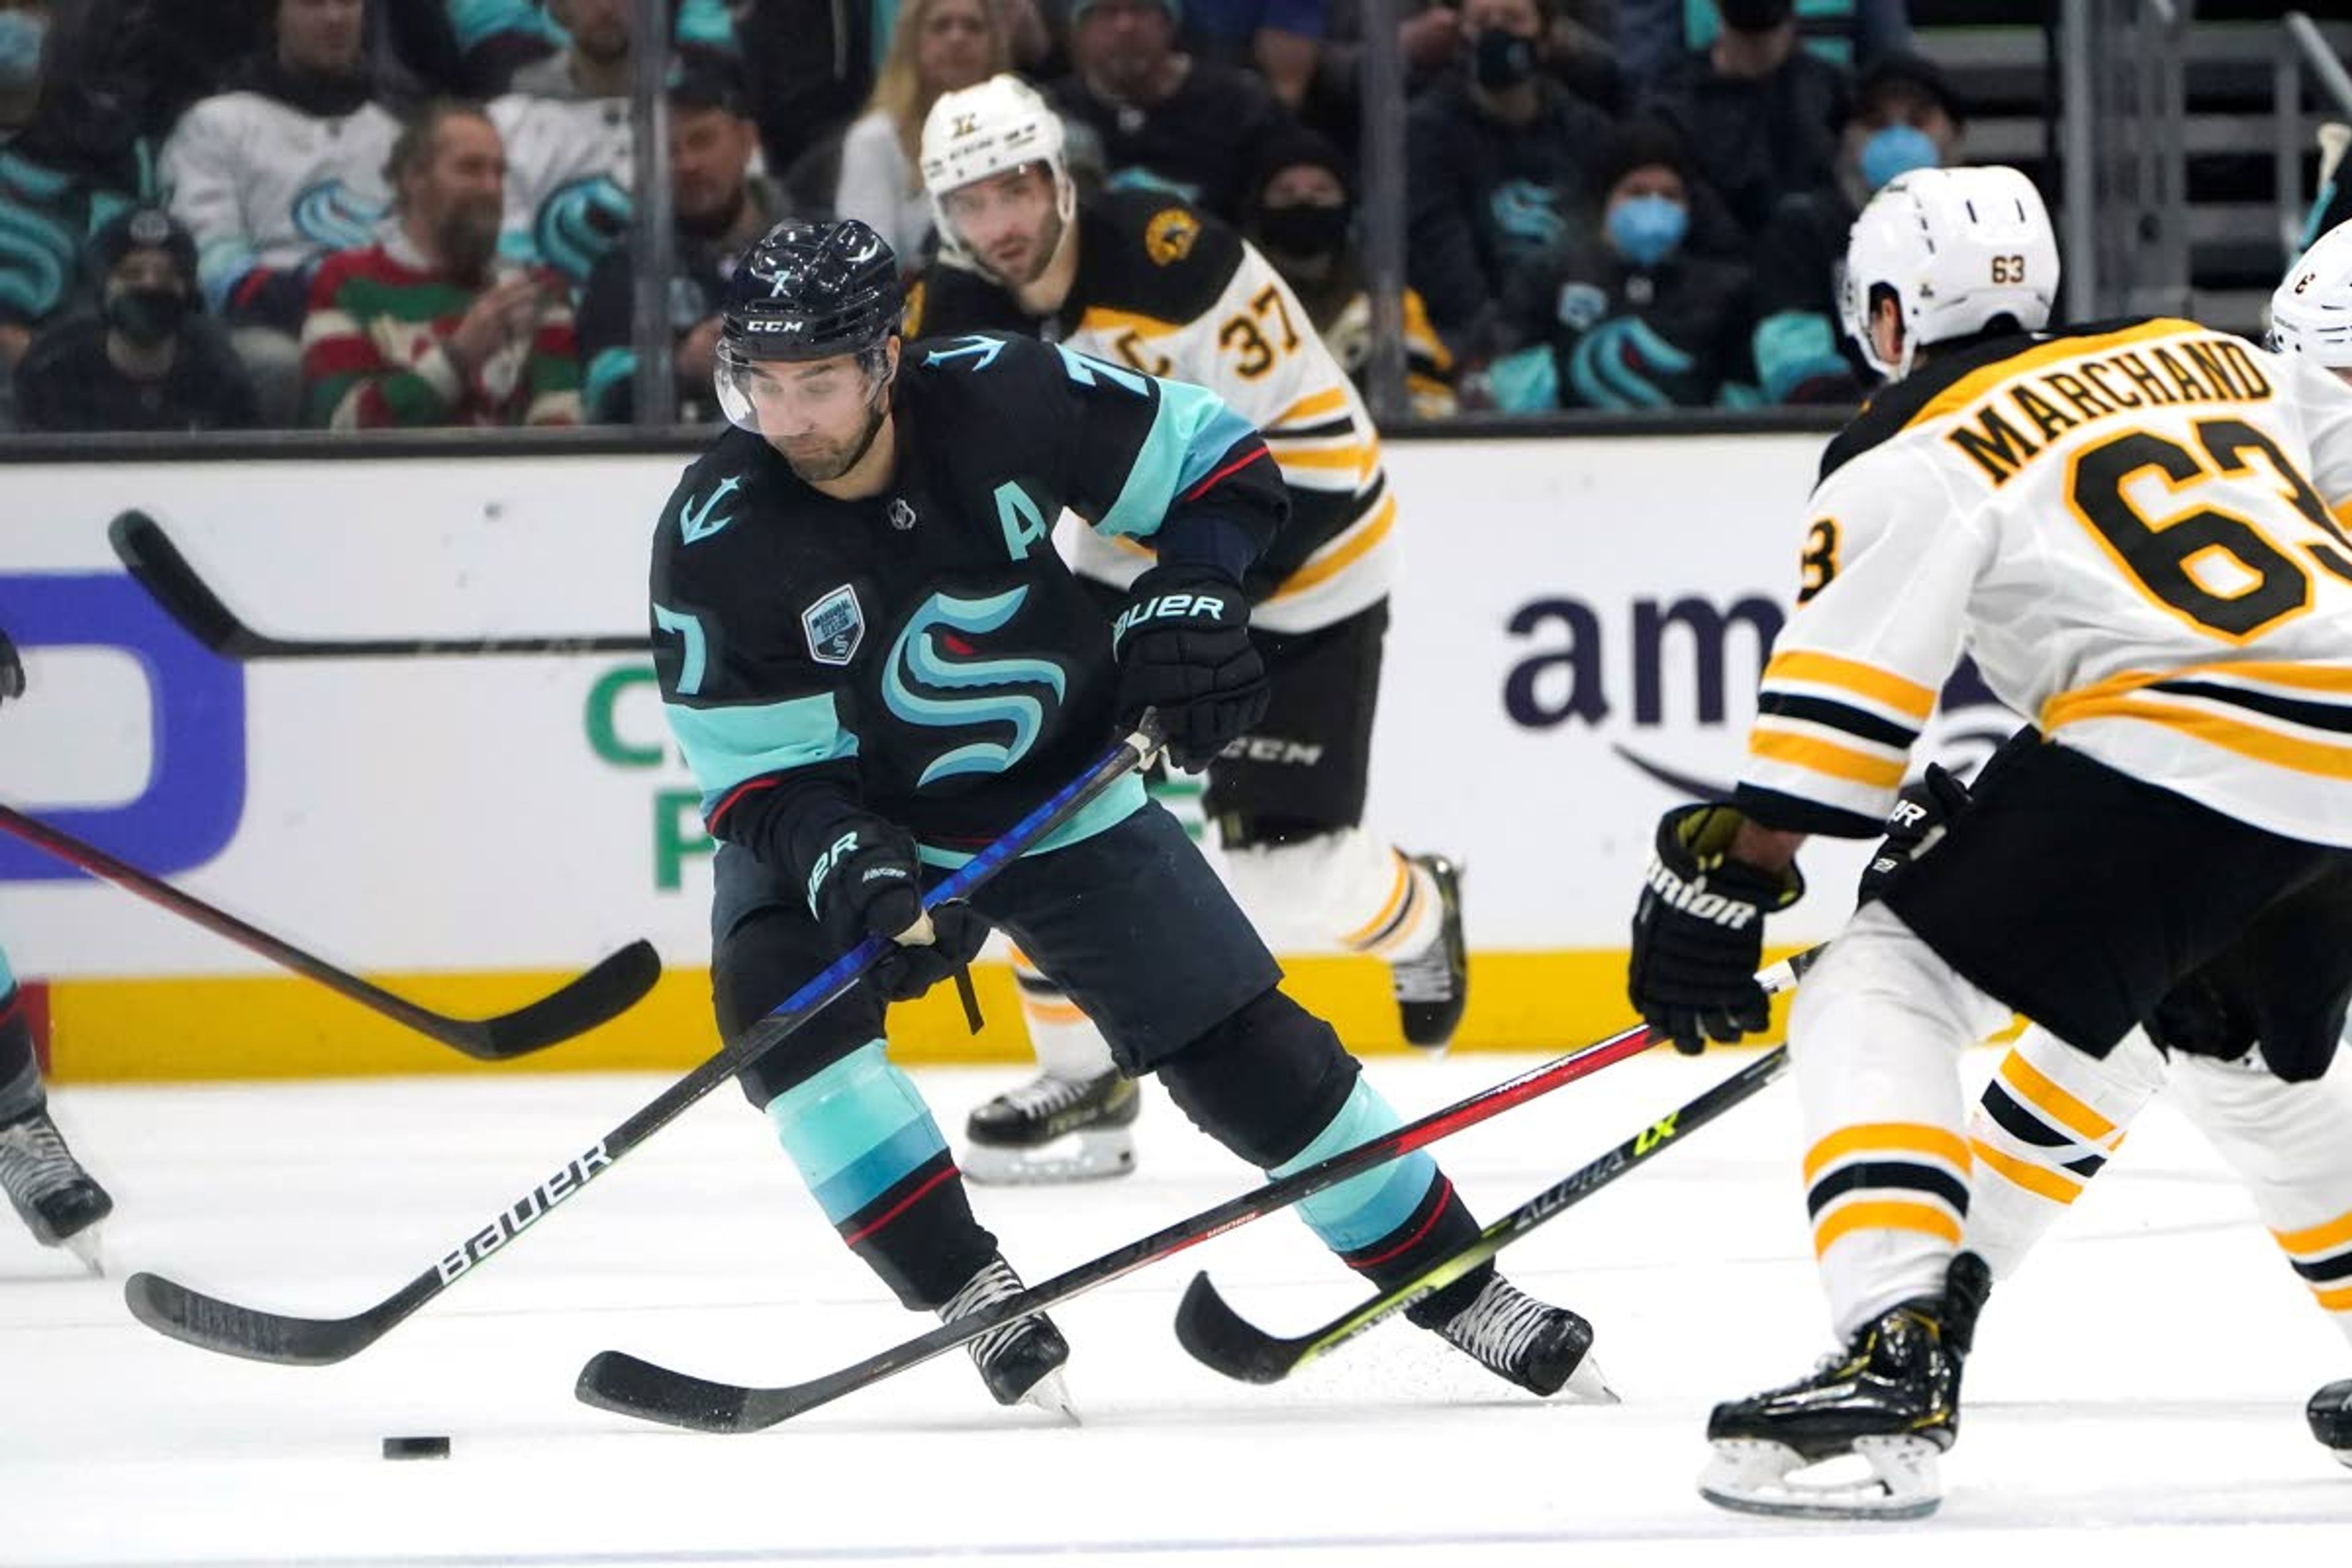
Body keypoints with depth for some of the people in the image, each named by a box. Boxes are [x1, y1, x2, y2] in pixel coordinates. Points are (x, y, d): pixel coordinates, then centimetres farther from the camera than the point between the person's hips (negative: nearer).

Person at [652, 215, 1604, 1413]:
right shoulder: (715, 540, -23)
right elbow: (756, 776, -19)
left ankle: (1454, 1282, 13)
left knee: (1243, 1046, -2)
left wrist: (1191, 594, -22)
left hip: (1062, 794, 1)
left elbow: (1216, 457, -6)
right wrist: (848, 867, -37)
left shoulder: (1003, 398, -22)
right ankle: (972, 1296, -20)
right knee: (776, 994, -29)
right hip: (841, 821, -1)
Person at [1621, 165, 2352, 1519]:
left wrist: (1725, 876, 5)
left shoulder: (1914, 456, 5)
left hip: (2188, 753, -7)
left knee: (1877, 1004, -3)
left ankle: (1895, 1365, -22)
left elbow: (1842, 708, -1)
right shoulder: (2219, 360, 24)